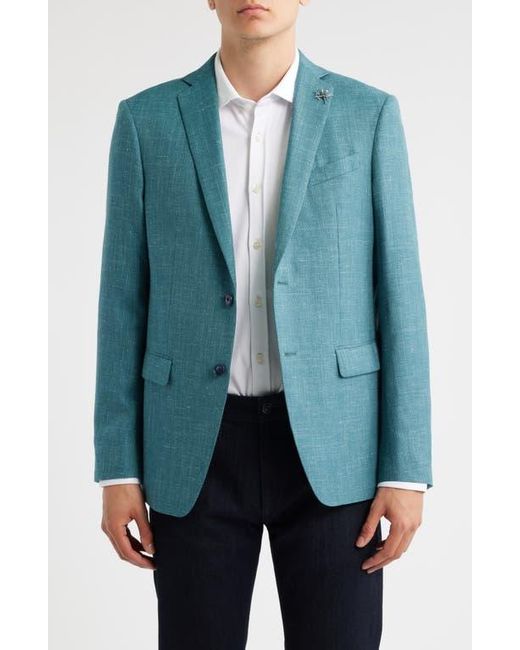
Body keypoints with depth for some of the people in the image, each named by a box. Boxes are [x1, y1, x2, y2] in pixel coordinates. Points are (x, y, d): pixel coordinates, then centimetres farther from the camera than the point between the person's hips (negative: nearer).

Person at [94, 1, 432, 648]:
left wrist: (405, 471, -5)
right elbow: (124, 302, 4)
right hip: (199, 448, 1)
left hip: (329, 443, 0)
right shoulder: (147, 120, 3)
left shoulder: (369, 115, 2)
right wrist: (117, 470, 0)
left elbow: (398, 294, 0)